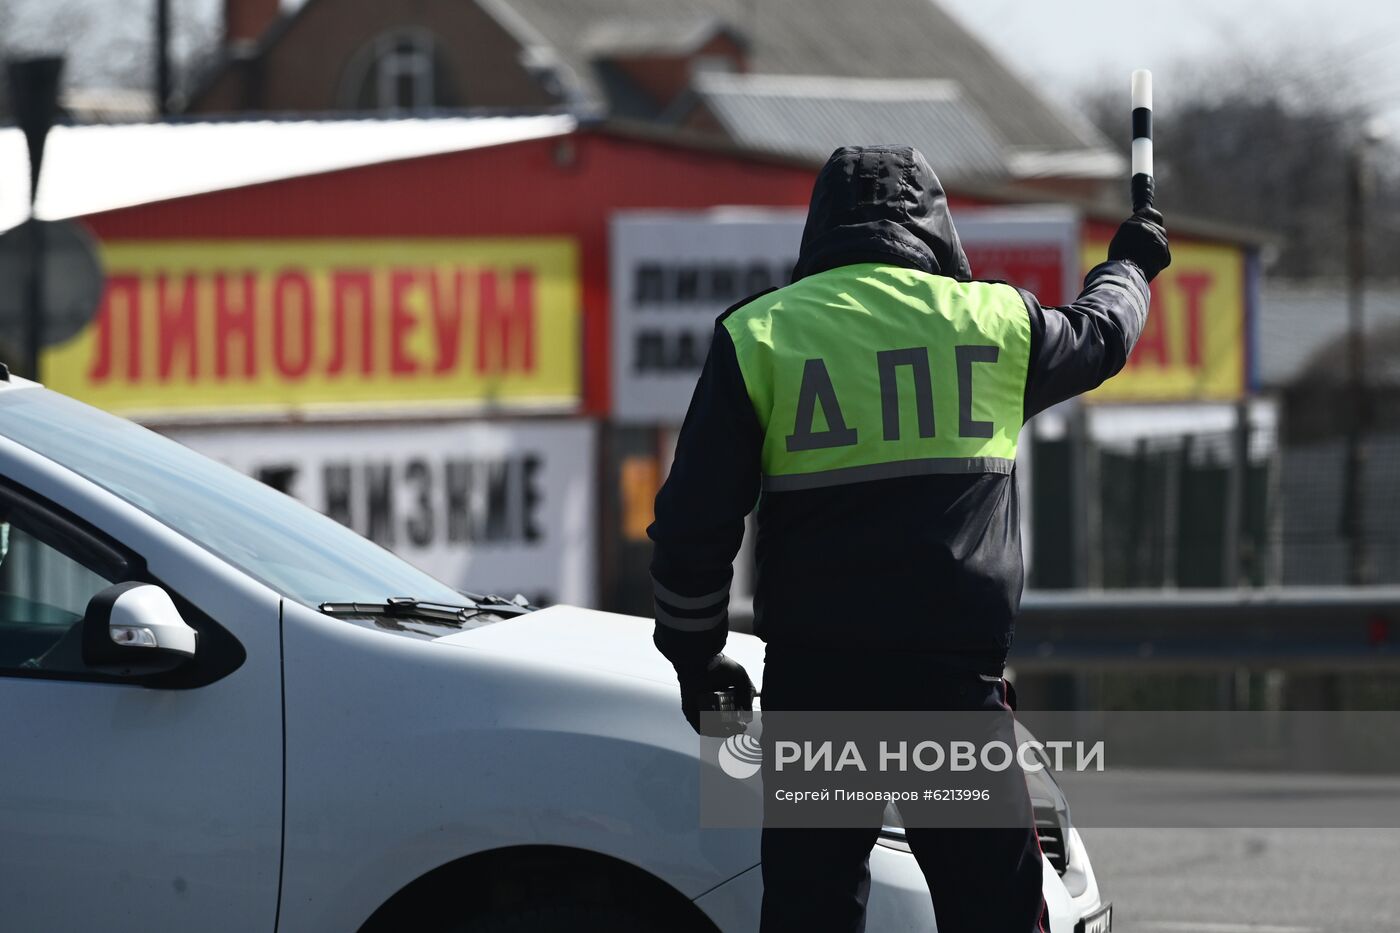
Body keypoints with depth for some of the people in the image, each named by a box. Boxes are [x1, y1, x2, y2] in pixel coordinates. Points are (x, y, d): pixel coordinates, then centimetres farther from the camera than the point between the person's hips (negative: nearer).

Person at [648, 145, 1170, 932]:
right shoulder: (993, 320, 5)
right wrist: (1133, 263, 50)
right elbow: (1100, 336, 28)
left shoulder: (757, 335, 2)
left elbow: (694, 522, 0)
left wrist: (695, 658, 13)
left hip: (813, 686, 0)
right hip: (955, 683, 0)